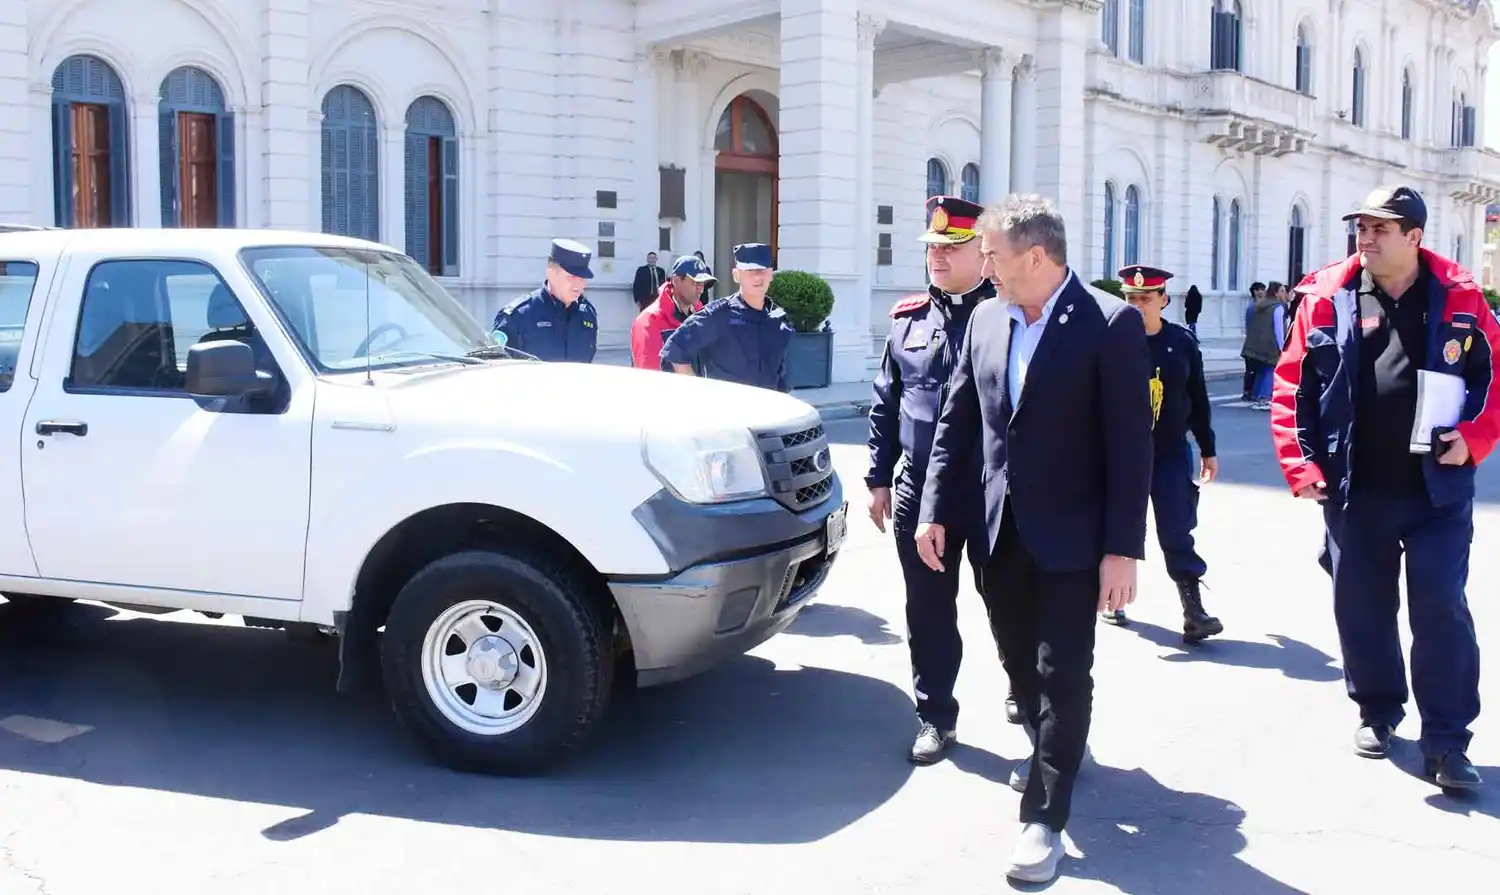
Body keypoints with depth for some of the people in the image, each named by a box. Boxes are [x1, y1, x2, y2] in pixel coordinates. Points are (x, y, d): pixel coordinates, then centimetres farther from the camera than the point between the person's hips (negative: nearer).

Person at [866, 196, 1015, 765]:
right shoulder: (907, 320, 8)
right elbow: (885, 404, 13)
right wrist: (879, 478, 9)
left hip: (995, 490, -4)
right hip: (920, 489, 4)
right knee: (928, 610, 10)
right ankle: (936, 717, 23)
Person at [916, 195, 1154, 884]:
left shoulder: (1111, 324, -12)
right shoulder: (986, 321, 5)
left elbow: (1131, 443, -14)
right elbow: (956, 424, 10)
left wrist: (1123, 548, -16)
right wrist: (935, 511, 5)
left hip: (1071, 536, -6)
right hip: (1001, 533, 6)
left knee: (1062, 673, -1)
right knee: (1022, 666, 17)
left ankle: (1044, 816, 7)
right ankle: (1055, 754, 41)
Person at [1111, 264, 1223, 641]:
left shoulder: (1182, 341, 1)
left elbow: (1198, 400, 8)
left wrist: (1208, 450, 11)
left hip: (1171, 454, 1)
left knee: (1177, 533, -1)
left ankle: (1194, 612, -1)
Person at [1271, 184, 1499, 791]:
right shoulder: (1327, 298, -1)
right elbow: (1292, 385, 1)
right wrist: (1301, 464, -6)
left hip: (1438, 489, -1)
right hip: (1354, 489, 2)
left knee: (1441, 608, -3)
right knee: (1361, 605, 11)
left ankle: (1446, 741, 7)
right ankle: (1378, 711, 32)